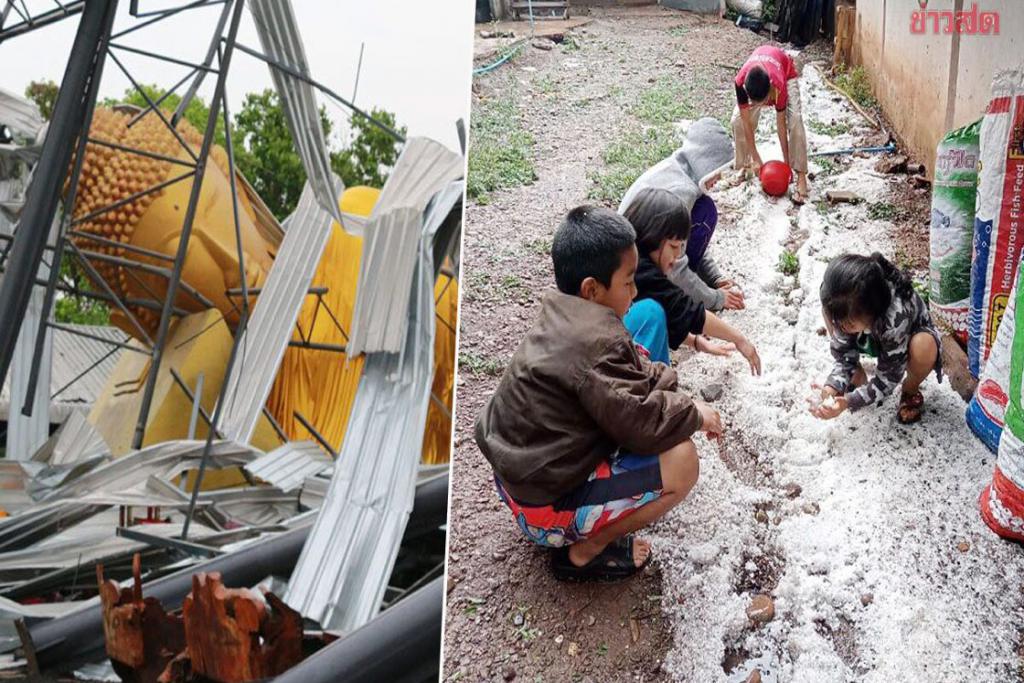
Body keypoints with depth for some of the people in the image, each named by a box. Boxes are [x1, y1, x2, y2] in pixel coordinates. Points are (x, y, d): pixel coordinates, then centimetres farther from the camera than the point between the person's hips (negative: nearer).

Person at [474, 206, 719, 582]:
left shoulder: (564, 318, 1)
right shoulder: (596, 344, -29)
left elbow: (636, 370, 10)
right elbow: (642, 423, -27)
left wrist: (682, 401, -3)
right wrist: (694, 415, -9)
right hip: (545, 505, -10)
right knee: (681, 461, -16)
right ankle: (584, 552, 0)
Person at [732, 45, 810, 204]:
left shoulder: (779, 86, -44)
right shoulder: (741, 81, -40)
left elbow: (781, 123, -30)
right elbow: (746, 122, -30)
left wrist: (786, 160, -23)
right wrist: (755, 159, -26)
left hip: (786, 71, -2)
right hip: (756, 70, 2)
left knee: (794, 119, -22)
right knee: (738, 120, -14)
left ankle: (801, 176, -19)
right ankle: (744, 167, 6)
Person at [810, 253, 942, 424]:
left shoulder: (895, 316, -42)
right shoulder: (844, 309, -29)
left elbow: (888, 377, -30)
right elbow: (844, 357, -18)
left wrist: (848, 401, -41)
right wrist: (831, 388, -37)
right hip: (876, 339, 4)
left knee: (923, 346, -39)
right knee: (829, 310, -20)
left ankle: (910, 390, -4)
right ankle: (858, 380, -2)